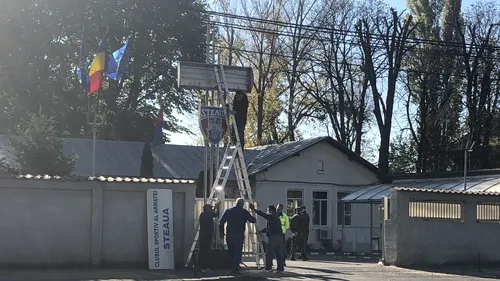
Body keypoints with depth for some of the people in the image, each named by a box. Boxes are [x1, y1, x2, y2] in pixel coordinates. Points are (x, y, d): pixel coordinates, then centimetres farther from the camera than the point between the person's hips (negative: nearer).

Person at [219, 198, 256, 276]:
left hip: (229, 234, 4)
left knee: (231, 252, 13)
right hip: (239, 234, -4)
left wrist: (221, 232, 10)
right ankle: (235, 270, -7)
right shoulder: (244, 212, -2)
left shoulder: (228, 211, 7)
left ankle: (232, 269, 17)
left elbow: (221, 222, 3)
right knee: (238, 253, -1)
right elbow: (253, 220, 3)